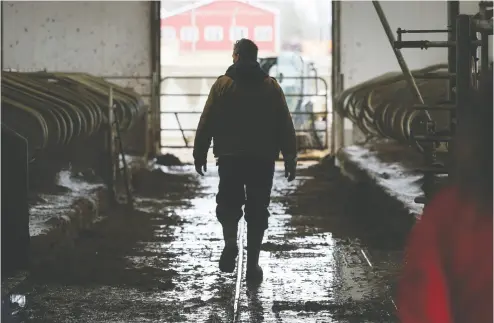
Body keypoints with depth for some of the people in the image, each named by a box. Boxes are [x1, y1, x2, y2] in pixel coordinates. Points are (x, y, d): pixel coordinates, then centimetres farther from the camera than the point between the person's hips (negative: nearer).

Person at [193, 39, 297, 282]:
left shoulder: (223, 84, -1)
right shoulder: (271, 86, 5)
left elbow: (207, 123, -3)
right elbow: (286, 126, 4)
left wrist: (200, 154, 4)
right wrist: (290, 159, 8)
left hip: (230, 157, -1)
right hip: (263, 159, 1)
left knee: (228, 203, 12)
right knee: (257, 210, 7)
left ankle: (230, 240, -15)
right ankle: (252, 264, 6)